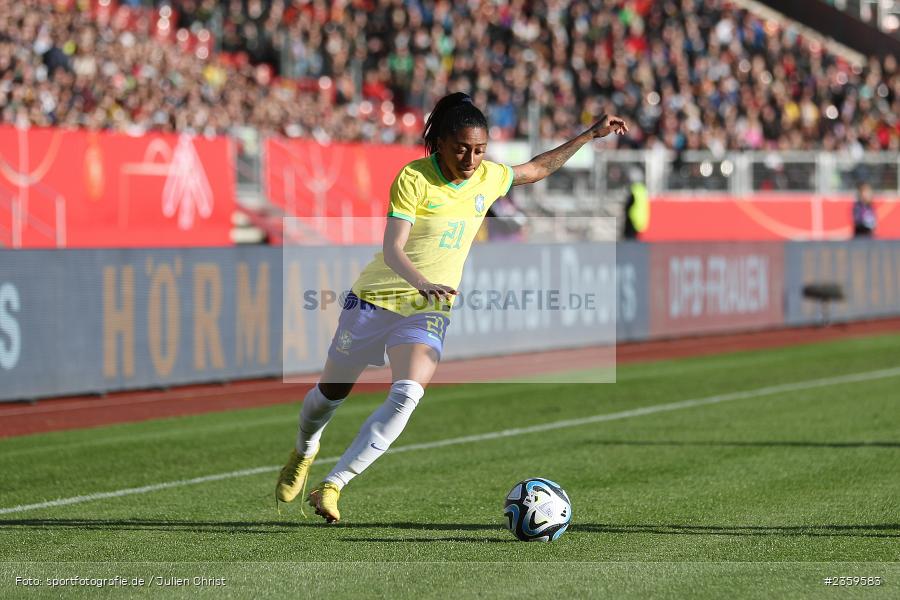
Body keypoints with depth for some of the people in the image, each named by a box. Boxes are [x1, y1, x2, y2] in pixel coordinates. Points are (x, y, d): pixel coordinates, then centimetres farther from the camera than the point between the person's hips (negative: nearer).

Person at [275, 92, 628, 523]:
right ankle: (304, 450, 48)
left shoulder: (489, 178, -1)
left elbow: (537, 168, 20)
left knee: (407, 394, -24)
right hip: (376, 296, -2)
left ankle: (331, 487, -20)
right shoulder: (414, 179, -18)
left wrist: (591, 135, 18)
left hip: (430, 310, 3)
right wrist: (421, 282, -45)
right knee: (331, 392, 13)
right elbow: (391, 249, -26)